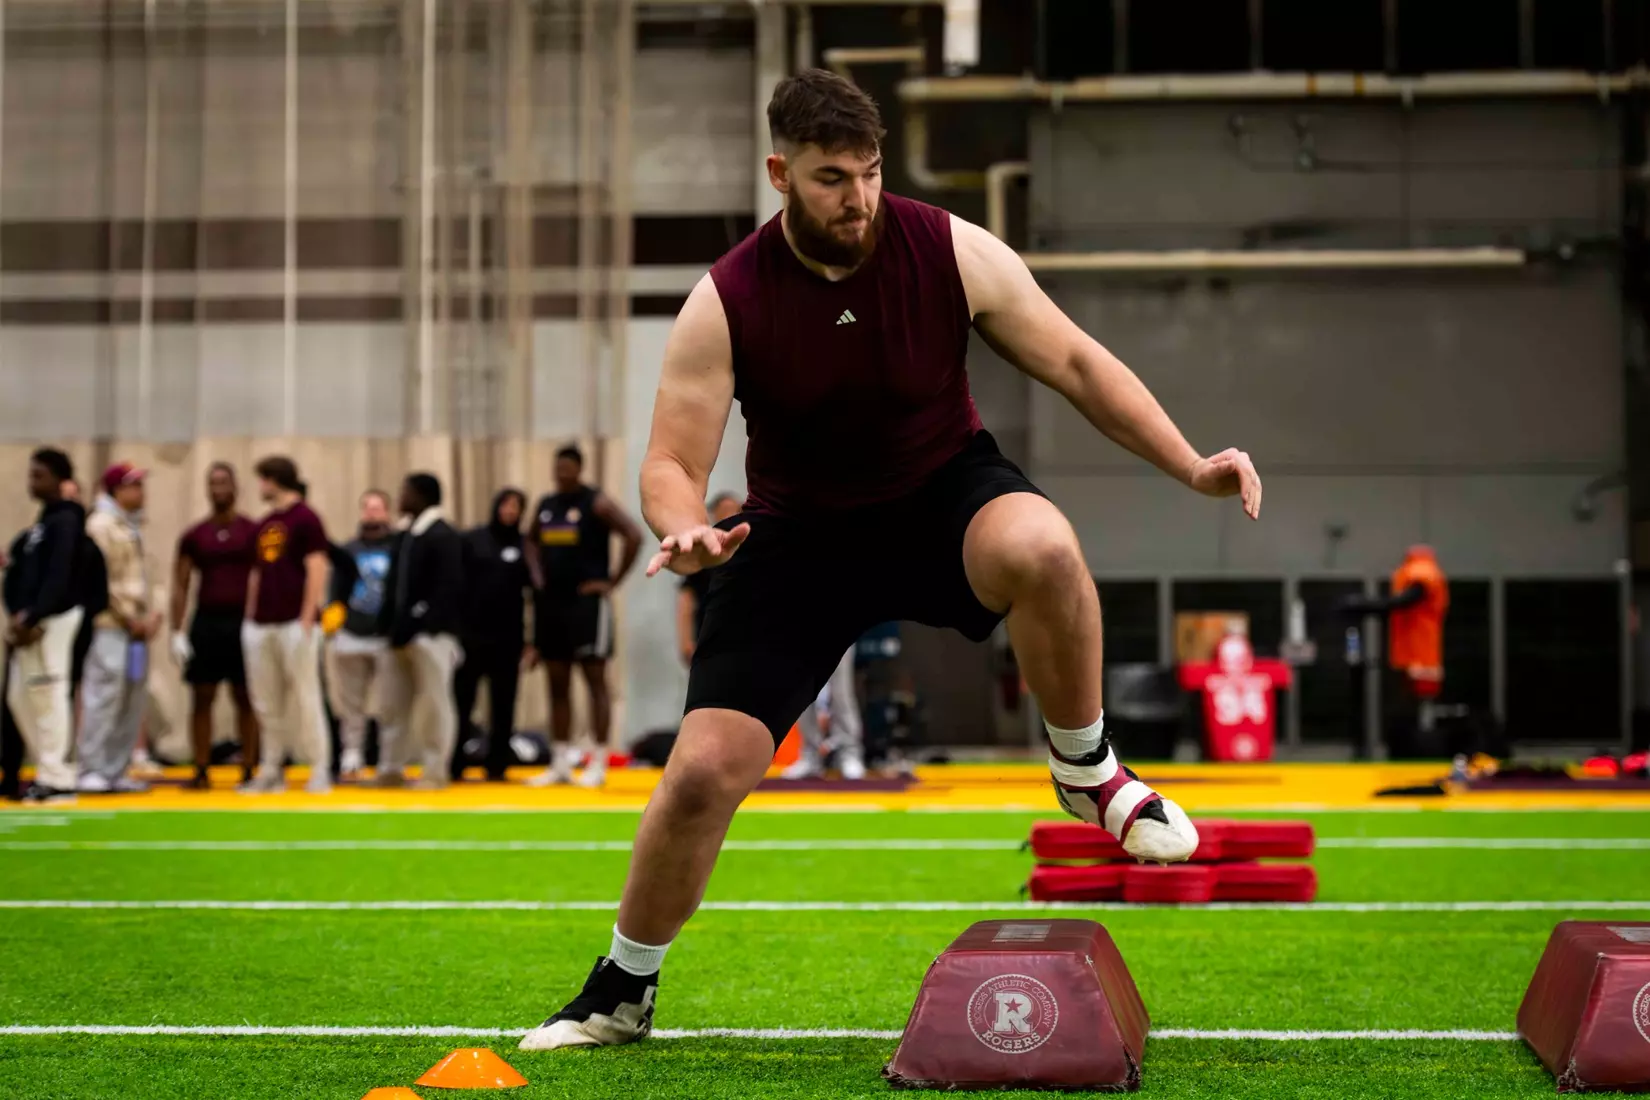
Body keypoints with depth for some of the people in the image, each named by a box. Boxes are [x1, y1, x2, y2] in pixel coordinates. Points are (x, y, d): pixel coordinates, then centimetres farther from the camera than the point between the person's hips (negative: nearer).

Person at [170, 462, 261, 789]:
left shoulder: (253, 533, 2)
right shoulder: (194, 536, 8)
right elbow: (180, 585, 7)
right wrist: (177, 632, -1)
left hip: (243, 623, -2)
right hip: (206, 622, 2)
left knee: (245, 699, 2)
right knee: (201, 698, 1)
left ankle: (248, 771, 6)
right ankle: (201, 771, 6)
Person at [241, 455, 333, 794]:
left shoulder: (305, 518, -5)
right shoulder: (264, 525, 16)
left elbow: (317, 570, -11)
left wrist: (307, 619, -16)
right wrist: (250, 618, 15)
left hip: (295, 623, -7)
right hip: (261, 625, 7)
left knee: (304, 696, -6)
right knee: (266, 702, 7)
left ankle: (319, 770, -1)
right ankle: (271, 771, 13)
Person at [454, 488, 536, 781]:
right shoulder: (471, 540, 3)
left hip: (507, 639, 1)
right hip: (469, 636, -1)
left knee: (503, 708, 4)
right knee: (460, 704, 1)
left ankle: (497, 767, 10)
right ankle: (453, 766, 7)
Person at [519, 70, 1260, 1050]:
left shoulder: (953, 252, -14)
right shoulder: (725, 304, -15)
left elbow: (1074, 362, -4)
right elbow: (672, 463, -11)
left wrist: (1190, 467, -12)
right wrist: (686, 528, -35)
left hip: (944, 491, 0)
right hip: (799, 529, 0)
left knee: (1042, 547, -38)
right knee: (705, 768, -10)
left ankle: (1087, 771, -10)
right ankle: (622, 993, 15)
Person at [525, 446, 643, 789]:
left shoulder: (596, 503, -8)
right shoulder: (545, 505, 13)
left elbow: (634, 535, -15)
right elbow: (531, 542, 29)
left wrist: (613, 581, -14)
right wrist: (537, 575, 12)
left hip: (587, 602, -7)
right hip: (550, 603, 7)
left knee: (595, 680, -5)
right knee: (557, 685, 8)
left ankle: (598, 764, -4)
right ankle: (560, 763, 12)